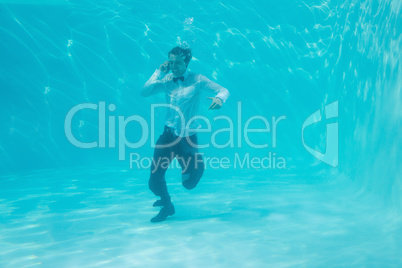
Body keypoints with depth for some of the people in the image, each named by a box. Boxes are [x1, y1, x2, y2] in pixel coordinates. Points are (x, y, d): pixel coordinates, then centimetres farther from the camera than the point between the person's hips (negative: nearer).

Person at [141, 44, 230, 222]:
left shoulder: (197, 80, -4)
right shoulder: (166, 81, 5)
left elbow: (223, 90, -9)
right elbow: (145, 92, -5)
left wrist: (219, 98, -31)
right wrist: (159, 73, -8)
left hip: (188, 137, -2)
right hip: (168, 135, 3)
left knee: (189, 183, -1)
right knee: (154, 182, -1)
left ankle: (188, 168, 36)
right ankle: (167, 205, 30)